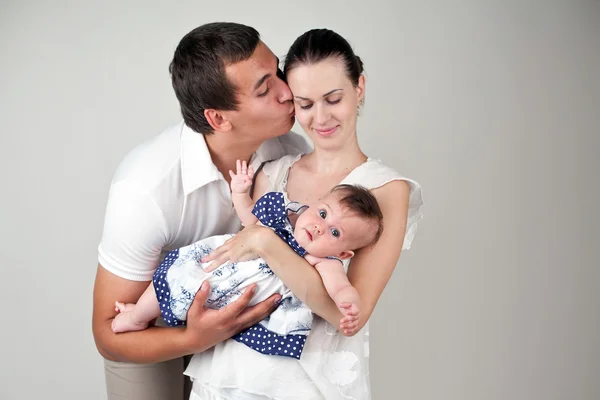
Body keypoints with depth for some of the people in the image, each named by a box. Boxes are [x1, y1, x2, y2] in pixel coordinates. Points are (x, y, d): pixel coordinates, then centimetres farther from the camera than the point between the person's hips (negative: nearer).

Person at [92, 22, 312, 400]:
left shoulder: (292, 150, -23)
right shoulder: (145, 189, -36)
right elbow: (110, 334, -26)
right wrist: (195, 340, -42)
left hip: (233, 313, 4)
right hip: (147, 333, -3)